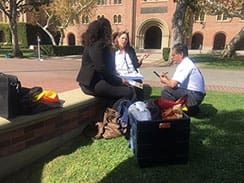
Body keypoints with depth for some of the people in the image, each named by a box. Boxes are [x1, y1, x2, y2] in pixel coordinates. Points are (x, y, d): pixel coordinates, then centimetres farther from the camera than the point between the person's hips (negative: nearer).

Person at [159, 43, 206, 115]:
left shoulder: (185, 65, -17)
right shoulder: (185, 63, 13)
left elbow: (173, 84, -24)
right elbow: (175, 82, 16)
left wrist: (165, 81, -4)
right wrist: (167, 78, 0)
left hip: (194, 96, -10)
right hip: (196, 96, 10)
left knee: (166, 89, -19)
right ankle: (192, 108, 19)